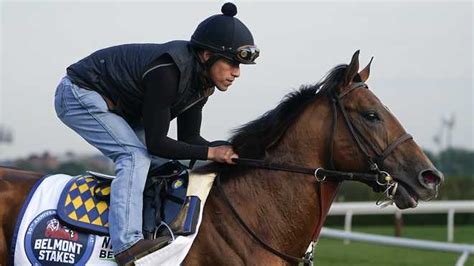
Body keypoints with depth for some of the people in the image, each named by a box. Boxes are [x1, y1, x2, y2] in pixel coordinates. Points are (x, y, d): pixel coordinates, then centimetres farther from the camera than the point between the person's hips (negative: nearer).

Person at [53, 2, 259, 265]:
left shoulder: (202, 80, -6)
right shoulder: (167, 72, -34)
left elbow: (189, 137, 0)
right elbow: (156, 143, -30)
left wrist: (226, 154, -14)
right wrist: (210, 152, -27)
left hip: (119, 109, 10)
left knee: (165, 164, 7)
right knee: (135, 155, -25)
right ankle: (126, 244, -36)